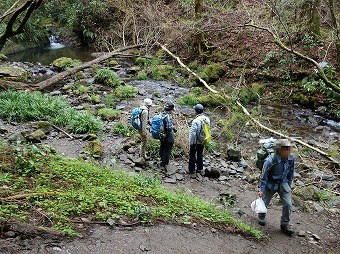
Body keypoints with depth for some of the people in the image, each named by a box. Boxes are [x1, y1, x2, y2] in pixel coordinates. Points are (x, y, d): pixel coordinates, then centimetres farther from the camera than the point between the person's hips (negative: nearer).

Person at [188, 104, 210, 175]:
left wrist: (191, 142, -12)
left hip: (195, 141, -6)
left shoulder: (196, 121, -24)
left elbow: (193, 133, -22)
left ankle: (192, 170, 14)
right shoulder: (207, 119, -3)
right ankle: (199, 169, 26)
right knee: (200, 155, 19)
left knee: (192, 155, 8)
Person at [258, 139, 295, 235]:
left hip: (283, 183, 3)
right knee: (264, 202, 14)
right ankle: (261, 215, 47)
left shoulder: (291, 159, -15)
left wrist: (289, 185, 14)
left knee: (288, 204, -5)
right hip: (270, 184, -3)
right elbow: (264, 175, -18)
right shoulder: (270, 161, -30)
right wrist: (261, 190, -14)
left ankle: (285, 224, 15)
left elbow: (290, 173, 4)